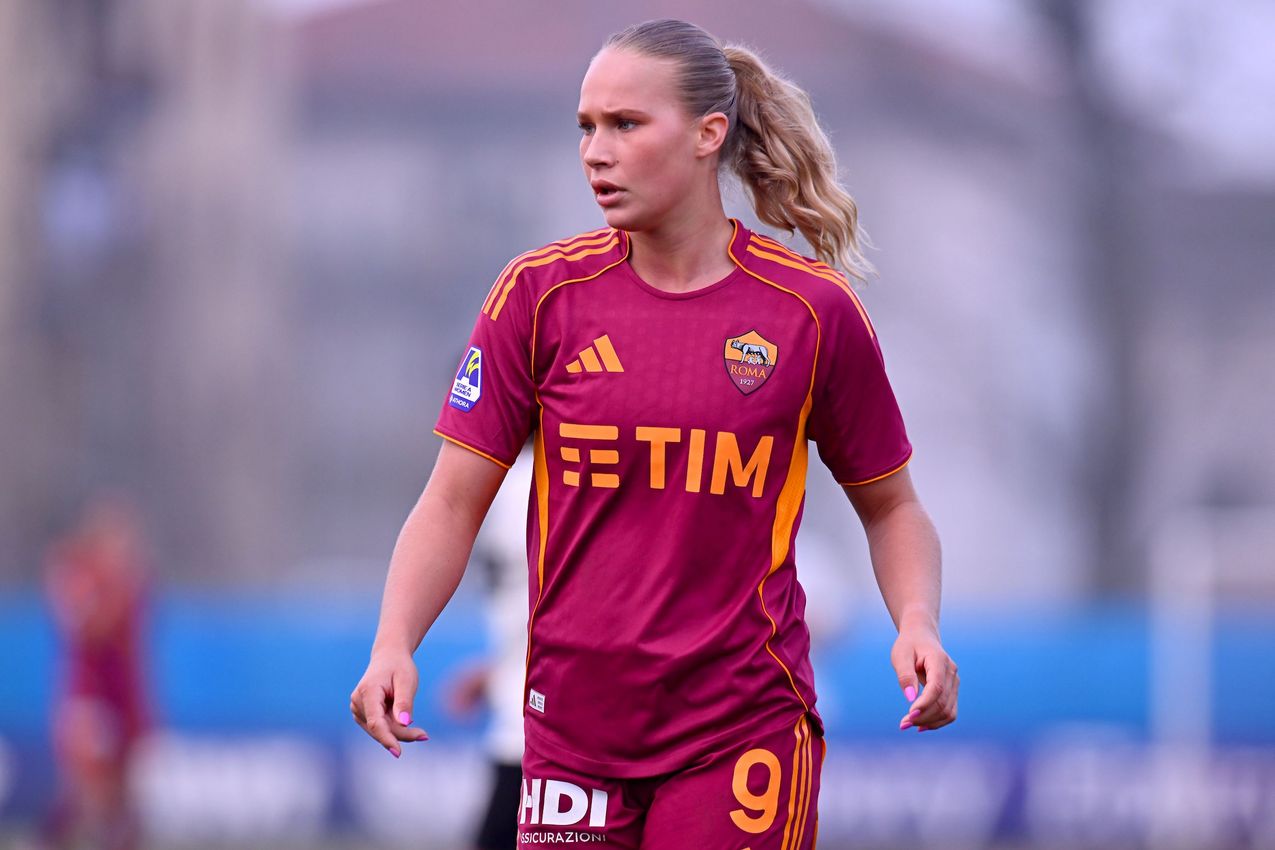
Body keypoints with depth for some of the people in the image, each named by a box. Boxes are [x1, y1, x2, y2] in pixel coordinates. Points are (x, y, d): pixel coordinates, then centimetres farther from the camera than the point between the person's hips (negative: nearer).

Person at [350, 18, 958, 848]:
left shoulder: (814, 310, -3)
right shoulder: (541, 292, 0)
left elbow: (890, 505, 9)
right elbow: (454, 504, 2)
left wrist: (917, 623, -10)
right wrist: (394, 645, -14)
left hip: (742, 733, -2)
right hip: (573, 735, 2)